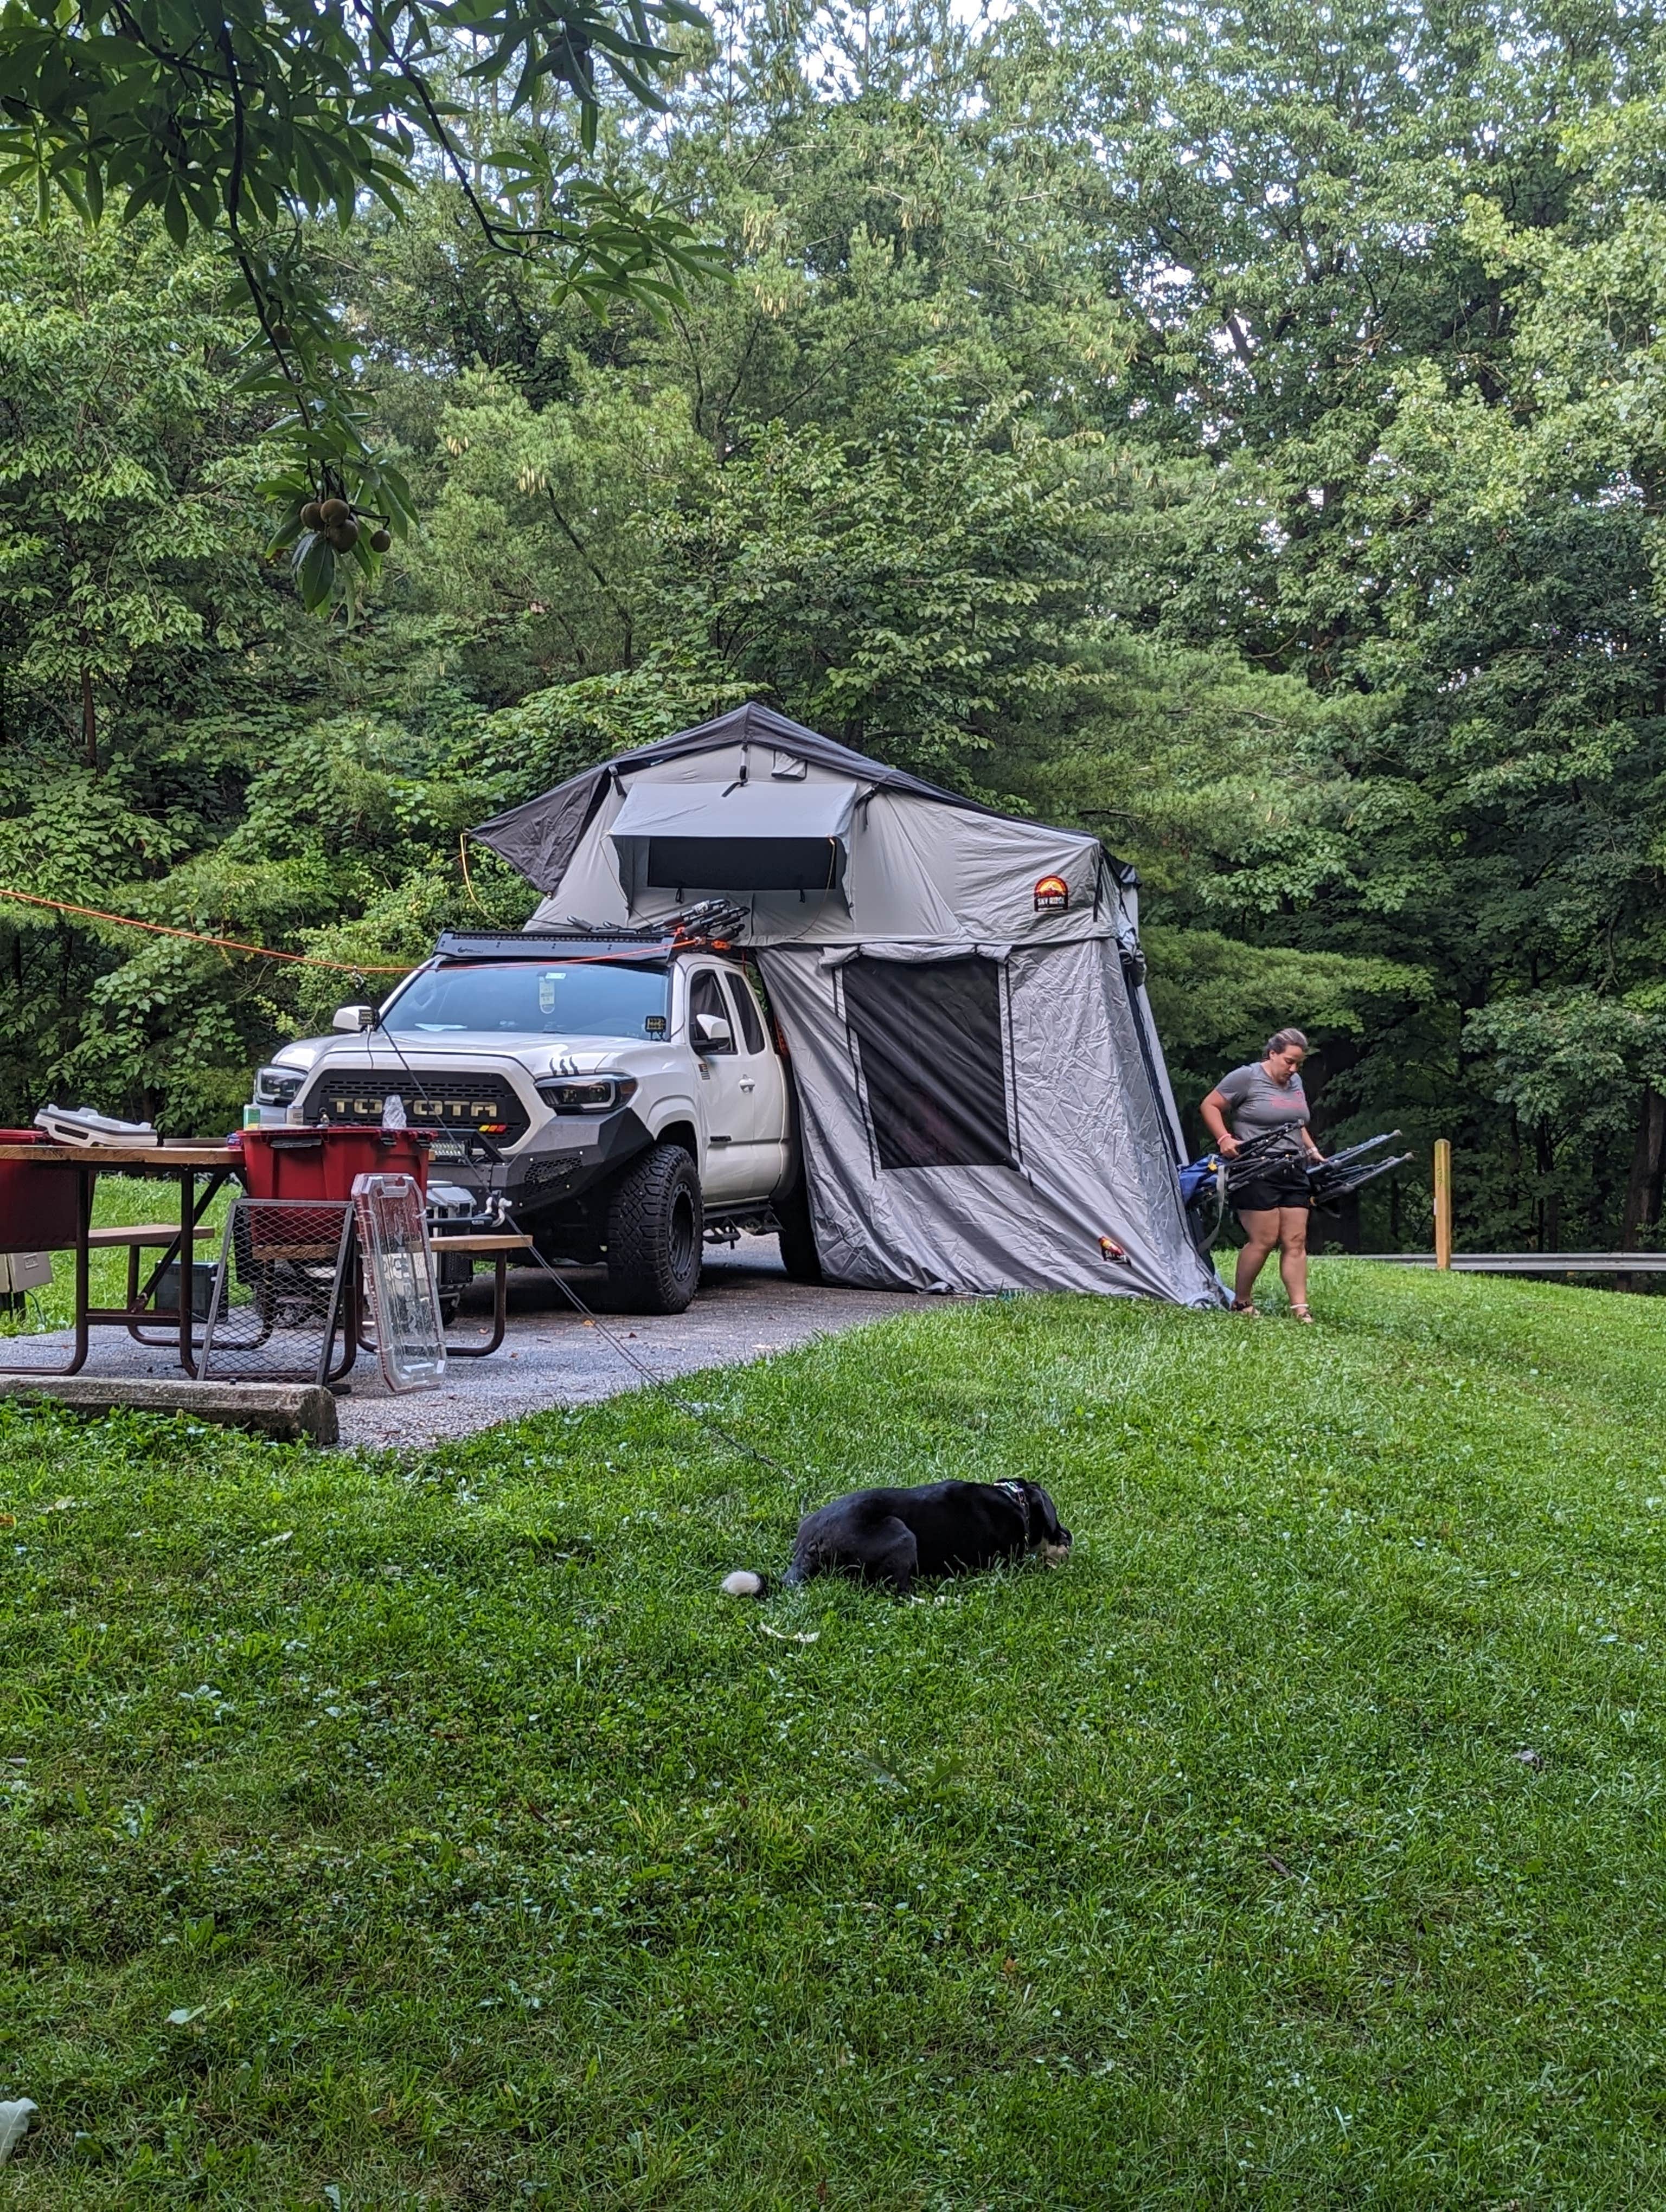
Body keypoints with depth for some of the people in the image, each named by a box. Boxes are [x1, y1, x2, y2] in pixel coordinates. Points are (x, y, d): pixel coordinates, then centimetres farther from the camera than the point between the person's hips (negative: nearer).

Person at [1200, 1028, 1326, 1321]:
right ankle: (1241, 1302, 7)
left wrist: (1313, 1151, 21)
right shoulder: (1246, 1078, -6)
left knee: (1296, 1242, 2)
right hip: (1257, 1172, -7)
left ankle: (1300, 1308, 2)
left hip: (1293, 1172, 7)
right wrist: (1224, 1138, -14)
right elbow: (1210, 1106, -3)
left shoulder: (1295, 1083, 17)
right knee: (1264, 1239, -9)